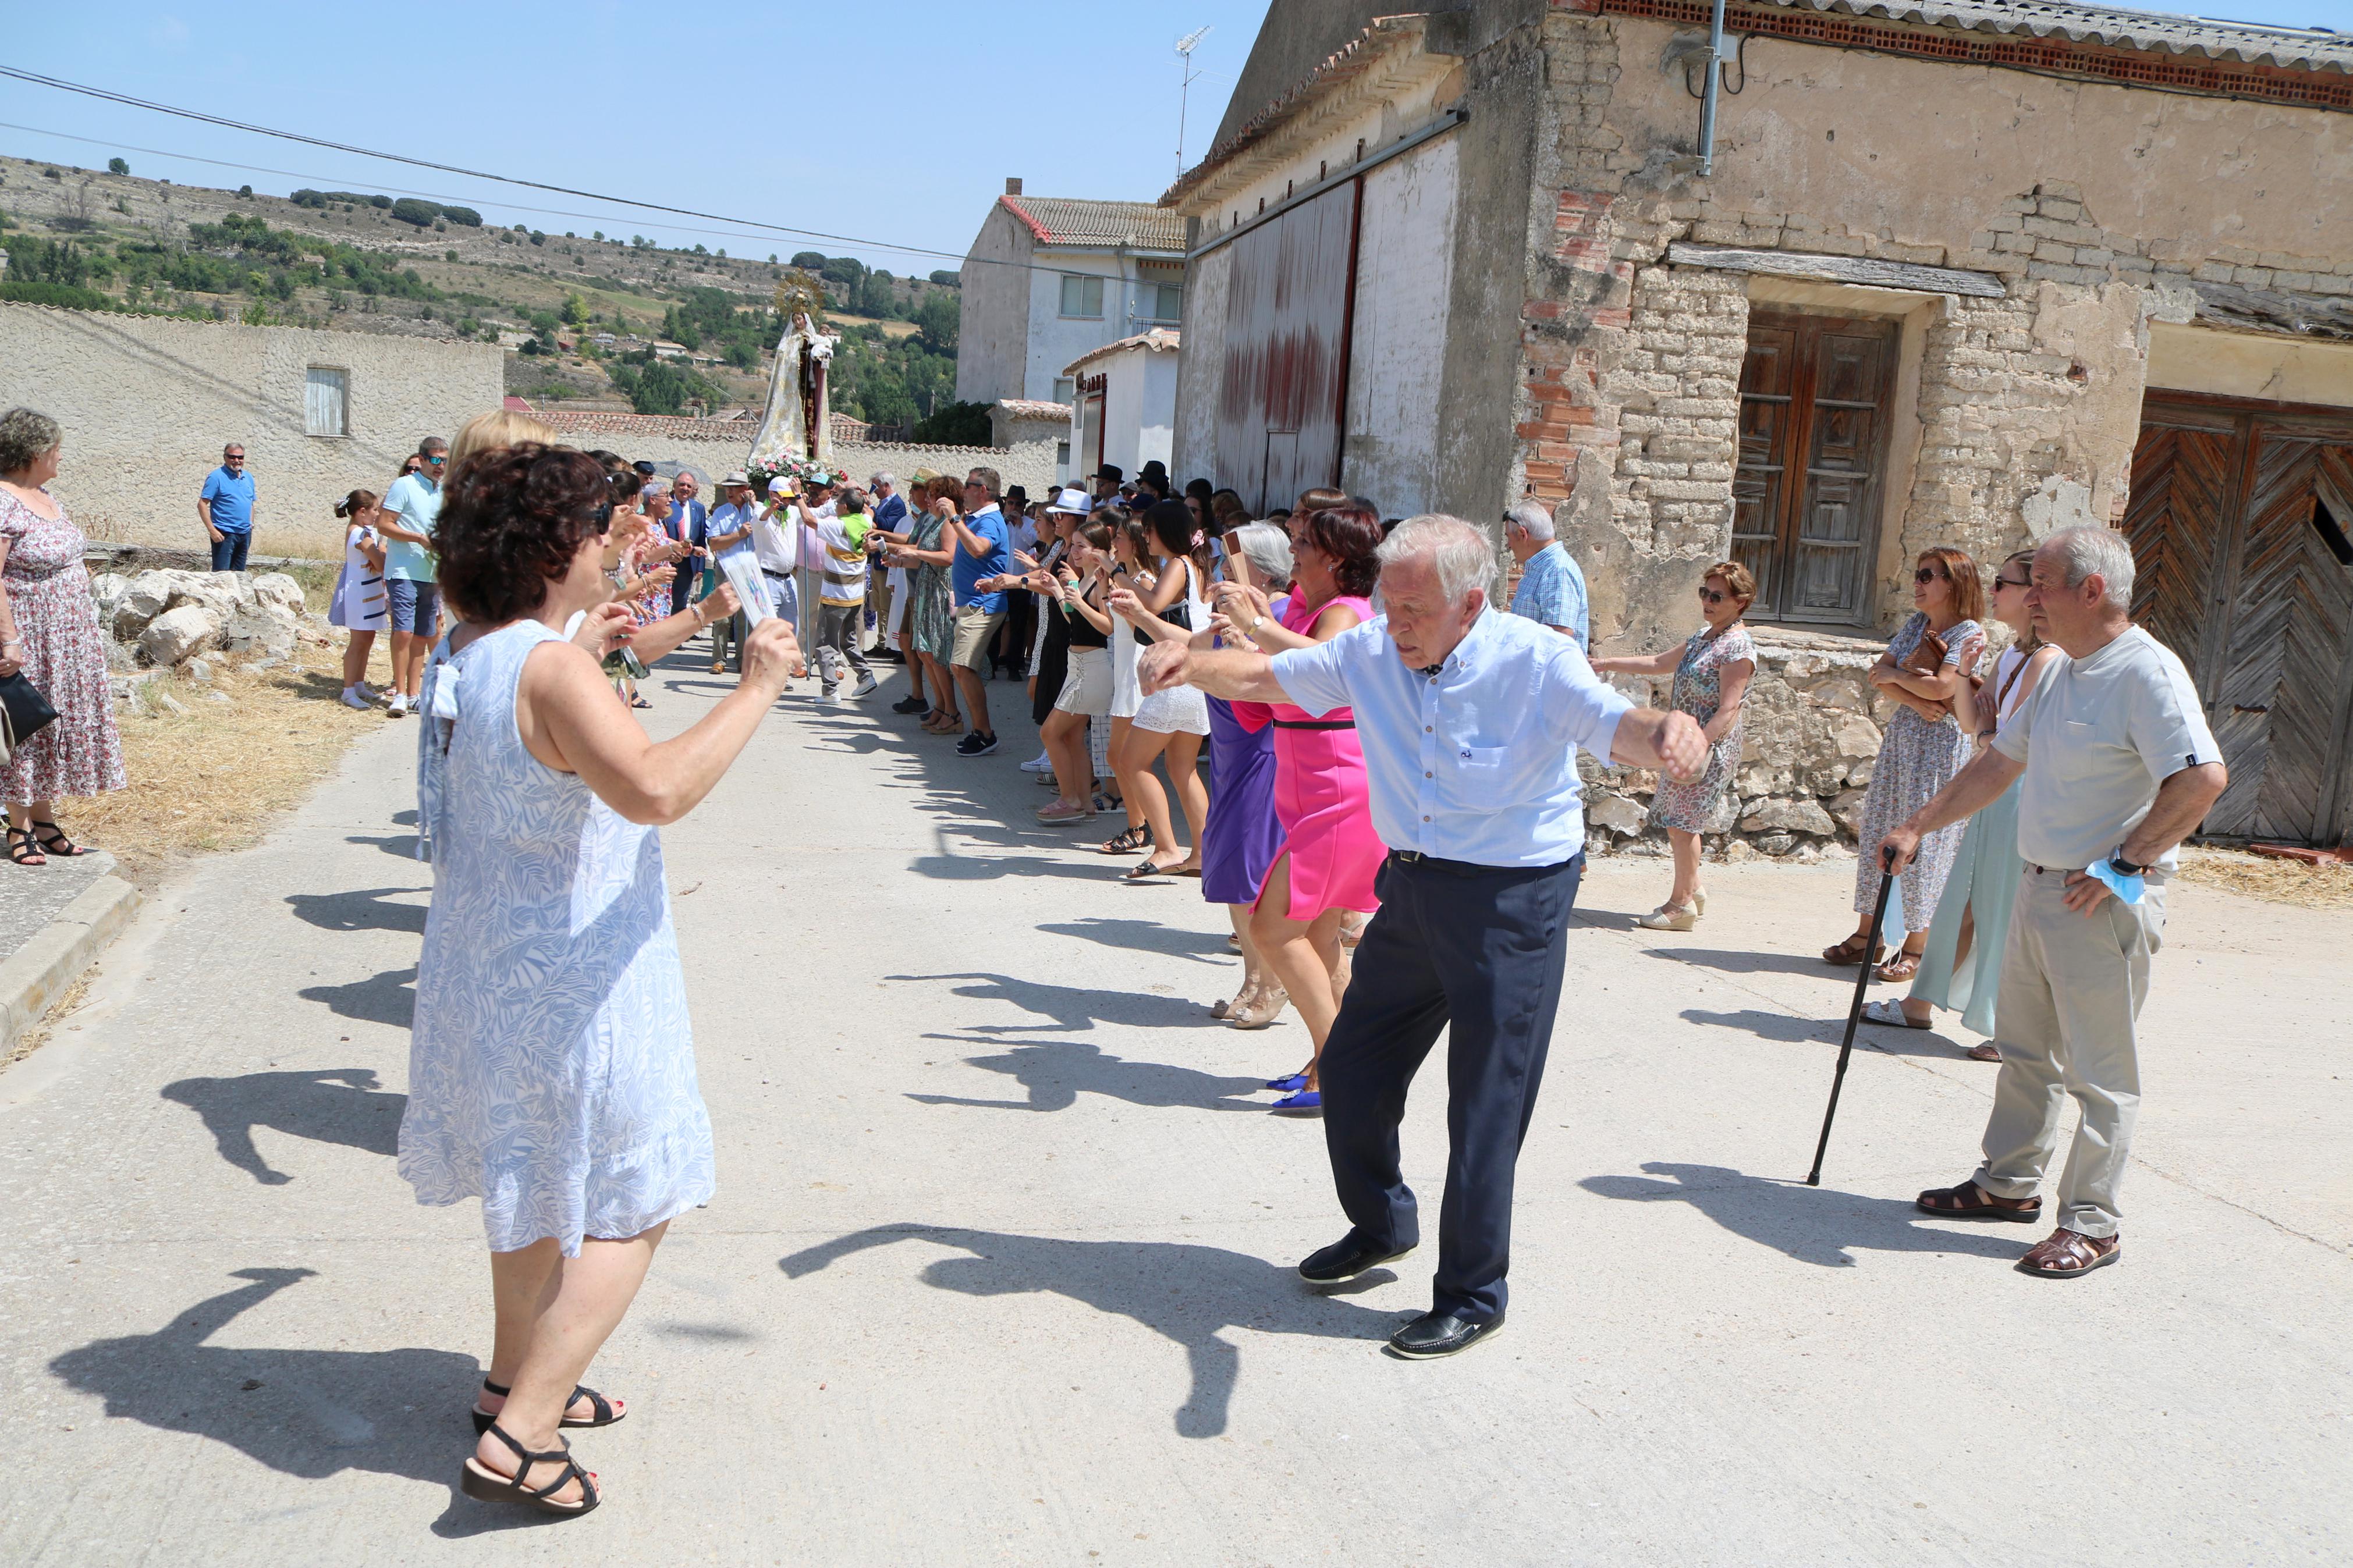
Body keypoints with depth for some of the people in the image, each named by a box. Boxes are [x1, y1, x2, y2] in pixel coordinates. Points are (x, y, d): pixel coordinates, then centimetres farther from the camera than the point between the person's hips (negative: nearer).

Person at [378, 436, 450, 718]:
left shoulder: (444, 491, 15)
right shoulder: (404, 486, -5)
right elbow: (383, 525, -11)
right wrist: (421, 538, -18)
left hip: (431, 575, 7)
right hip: (404, 572, -7)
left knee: (423, 636, 8)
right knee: (403, 632, -12)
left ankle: (413, 694, 15)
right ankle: (399, 693, -5)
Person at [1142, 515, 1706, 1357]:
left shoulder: (1537, 661, -16)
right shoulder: (1372, 651, -1)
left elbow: (1618, 726, -30)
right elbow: (1261, 675, 4)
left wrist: (1669, 731, -52)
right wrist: (1191, 662, -14)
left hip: (1514, 904, -6)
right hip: (1412, 890, 6)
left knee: (1485, 1108, 0)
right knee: (1352, 1070, 16)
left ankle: (1473, 1297, 18)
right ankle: (1381, 1227, 41)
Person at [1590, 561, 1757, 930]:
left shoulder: (1738, 648, -15)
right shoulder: (1702, 637, 13)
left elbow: (1728, 709, -21)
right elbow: (1660, 663, 27)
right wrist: (1609, 664, 27)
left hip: (1712, 747, -9)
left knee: (1682, 820, -6)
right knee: (1678, 820, 13)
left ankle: (1682, 904, 2)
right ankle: (1692, 889, 26)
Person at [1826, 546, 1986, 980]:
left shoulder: (1969, 632, -11)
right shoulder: (1916, 624, 12)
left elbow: (1940, 688, -23)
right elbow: (1880, 673, 4)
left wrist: (1897, 676, -6)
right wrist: (1915, 701, -13)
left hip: (1941, 746, -8)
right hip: (1901, 735, 8)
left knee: (1924, 840, -5)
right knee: (1877, 832, 8)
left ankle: (1916, 948, 3)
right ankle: (1866, 936, 16)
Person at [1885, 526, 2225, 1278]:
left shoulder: (2146, 672, -17)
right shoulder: (2059, 672, 12)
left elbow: (2203, 778, -27)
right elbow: (1999, 764, 21)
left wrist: (2123, 865, -22)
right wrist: (1918, 826, 19)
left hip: (2104, 902, -9)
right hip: (2039, 887, 9)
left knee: (2099, 1070, 1)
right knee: (2024, 1050, 18)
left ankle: (2092, 1223, 11)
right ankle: (2009, 1183, 31)